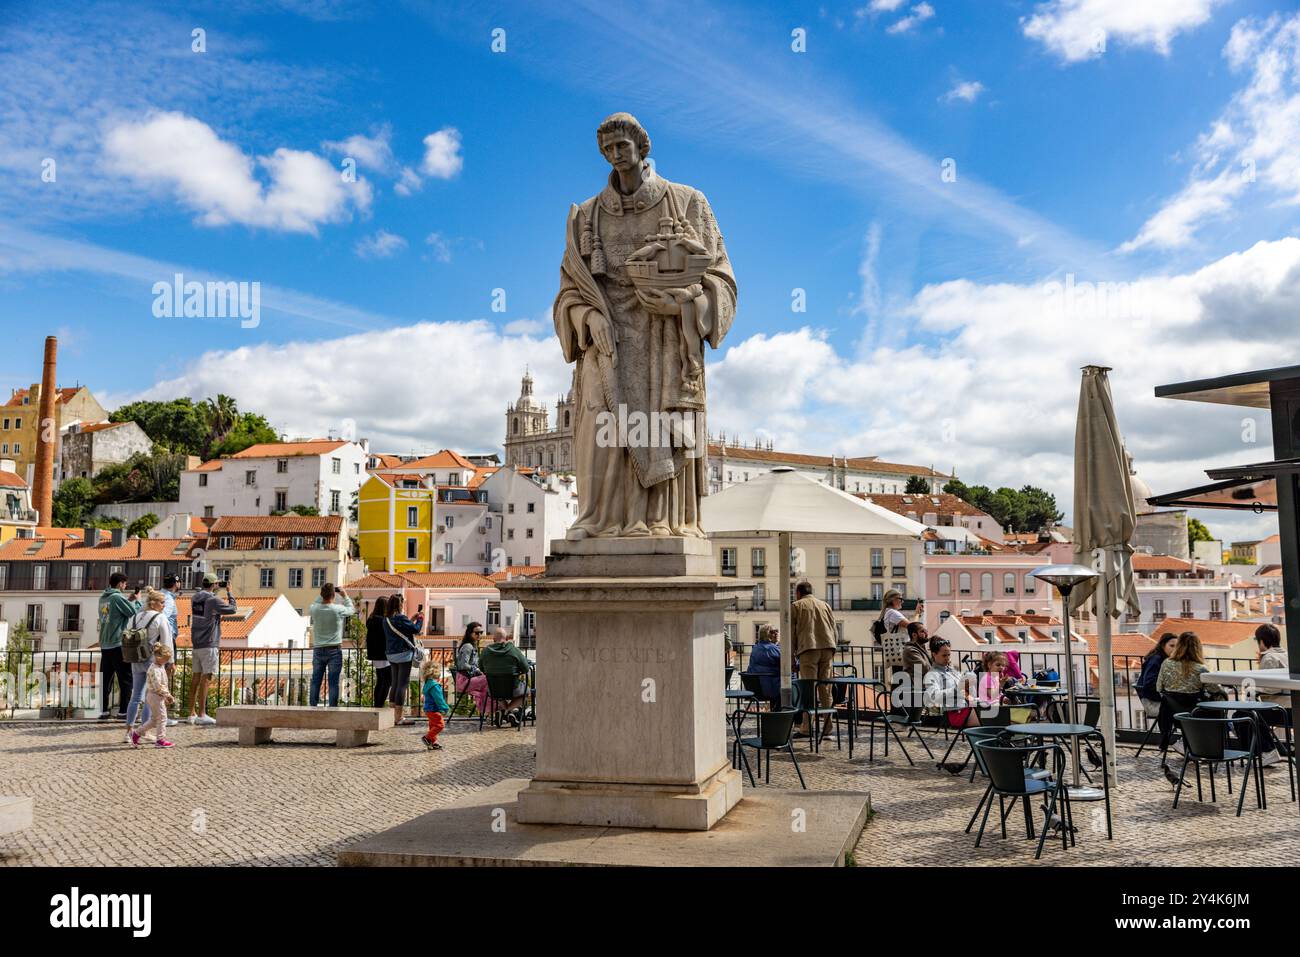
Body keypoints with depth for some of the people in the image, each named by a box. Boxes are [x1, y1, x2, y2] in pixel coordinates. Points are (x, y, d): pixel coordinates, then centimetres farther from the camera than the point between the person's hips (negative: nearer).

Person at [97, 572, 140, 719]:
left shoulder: (103, 598, 11)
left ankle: (102, 710, 10)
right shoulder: (117, 597, -13)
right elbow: (134, 612, -13)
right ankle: (123, 711, 0)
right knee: (126, 679, 0)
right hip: (118, 644, -8)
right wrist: (137, 600, 3)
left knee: (105, 679, 10)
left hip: (104, 645, 8)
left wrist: (129, 600, 15)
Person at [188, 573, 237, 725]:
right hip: (209, 644, -8)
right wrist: (229, 592, 2)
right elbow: (233, 609, -8)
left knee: (197, 678, 11)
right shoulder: (212, 600, -14)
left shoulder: (195, 598, 9)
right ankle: (201, 714, -5)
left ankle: (192, 713, 14)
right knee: (205, 678, -6)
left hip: (196, 644, 8)